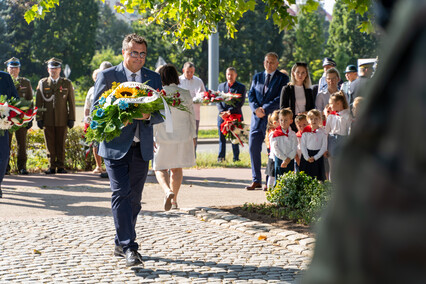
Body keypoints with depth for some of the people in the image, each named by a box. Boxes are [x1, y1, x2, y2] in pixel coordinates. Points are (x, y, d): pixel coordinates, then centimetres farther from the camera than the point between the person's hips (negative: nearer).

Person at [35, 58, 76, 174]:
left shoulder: (67, 83, 8)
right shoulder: (42, 83, 8)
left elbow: (71, 102, 6)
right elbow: (38, 103, 7)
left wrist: (72, 119, 0)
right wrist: (39, 118, 0)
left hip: (62, 120, 0)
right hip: (47, 120, 0)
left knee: (61, 145, 2)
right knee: (50, 145, 1)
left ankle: (61, 167, 9)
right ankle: (52, 167, 8)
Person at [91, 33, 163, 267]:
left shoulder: (153, 78, 12)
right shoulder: (107, 76, 1)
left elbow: (161, 113, 9)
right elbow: (95, 109, -1)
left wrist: (148, 115, -14)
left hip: (141, 147, 4)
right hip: (116, 146, -4)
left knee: (134, 198, 8)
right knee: (121, 194, -13)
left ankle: (120, 245, 21)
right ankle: (129, 247, -13)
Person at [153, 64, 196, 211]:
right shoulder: (186, 94, 0)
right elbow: (191, 117, 6)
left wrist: (152, 138, -5)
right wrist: (193, 136, 16)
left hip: (163, 137, -3)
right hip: (183, 137, 3)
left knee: (160, 168, 5)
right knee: (177, 168, 16)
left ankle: (168, 191, -23)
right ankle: (174, 200, 22)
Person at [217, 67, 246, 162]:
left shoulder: (241, 87, 2)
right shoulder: (221, 86, 14)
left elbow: (240, 102, -6)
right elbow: (218, 101, 8)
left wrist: (229, 111, -16)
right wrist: (222, 111, -9)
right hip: (222, 116, 3)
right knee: (222, 138, 4)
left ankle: (236, 158, 8)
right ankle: (221, 157, 11)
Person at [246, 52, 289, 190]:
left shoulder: (283, 78, 1)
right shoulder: (257, 77, 16)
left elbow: (281, 99, -8)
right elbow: (251, 95, 10)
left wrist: (265, 109, -14)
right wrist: (256, 109, -8)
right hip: (257, 118, 5)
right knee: (253, 148, 2)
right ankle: (256, 181, 10)